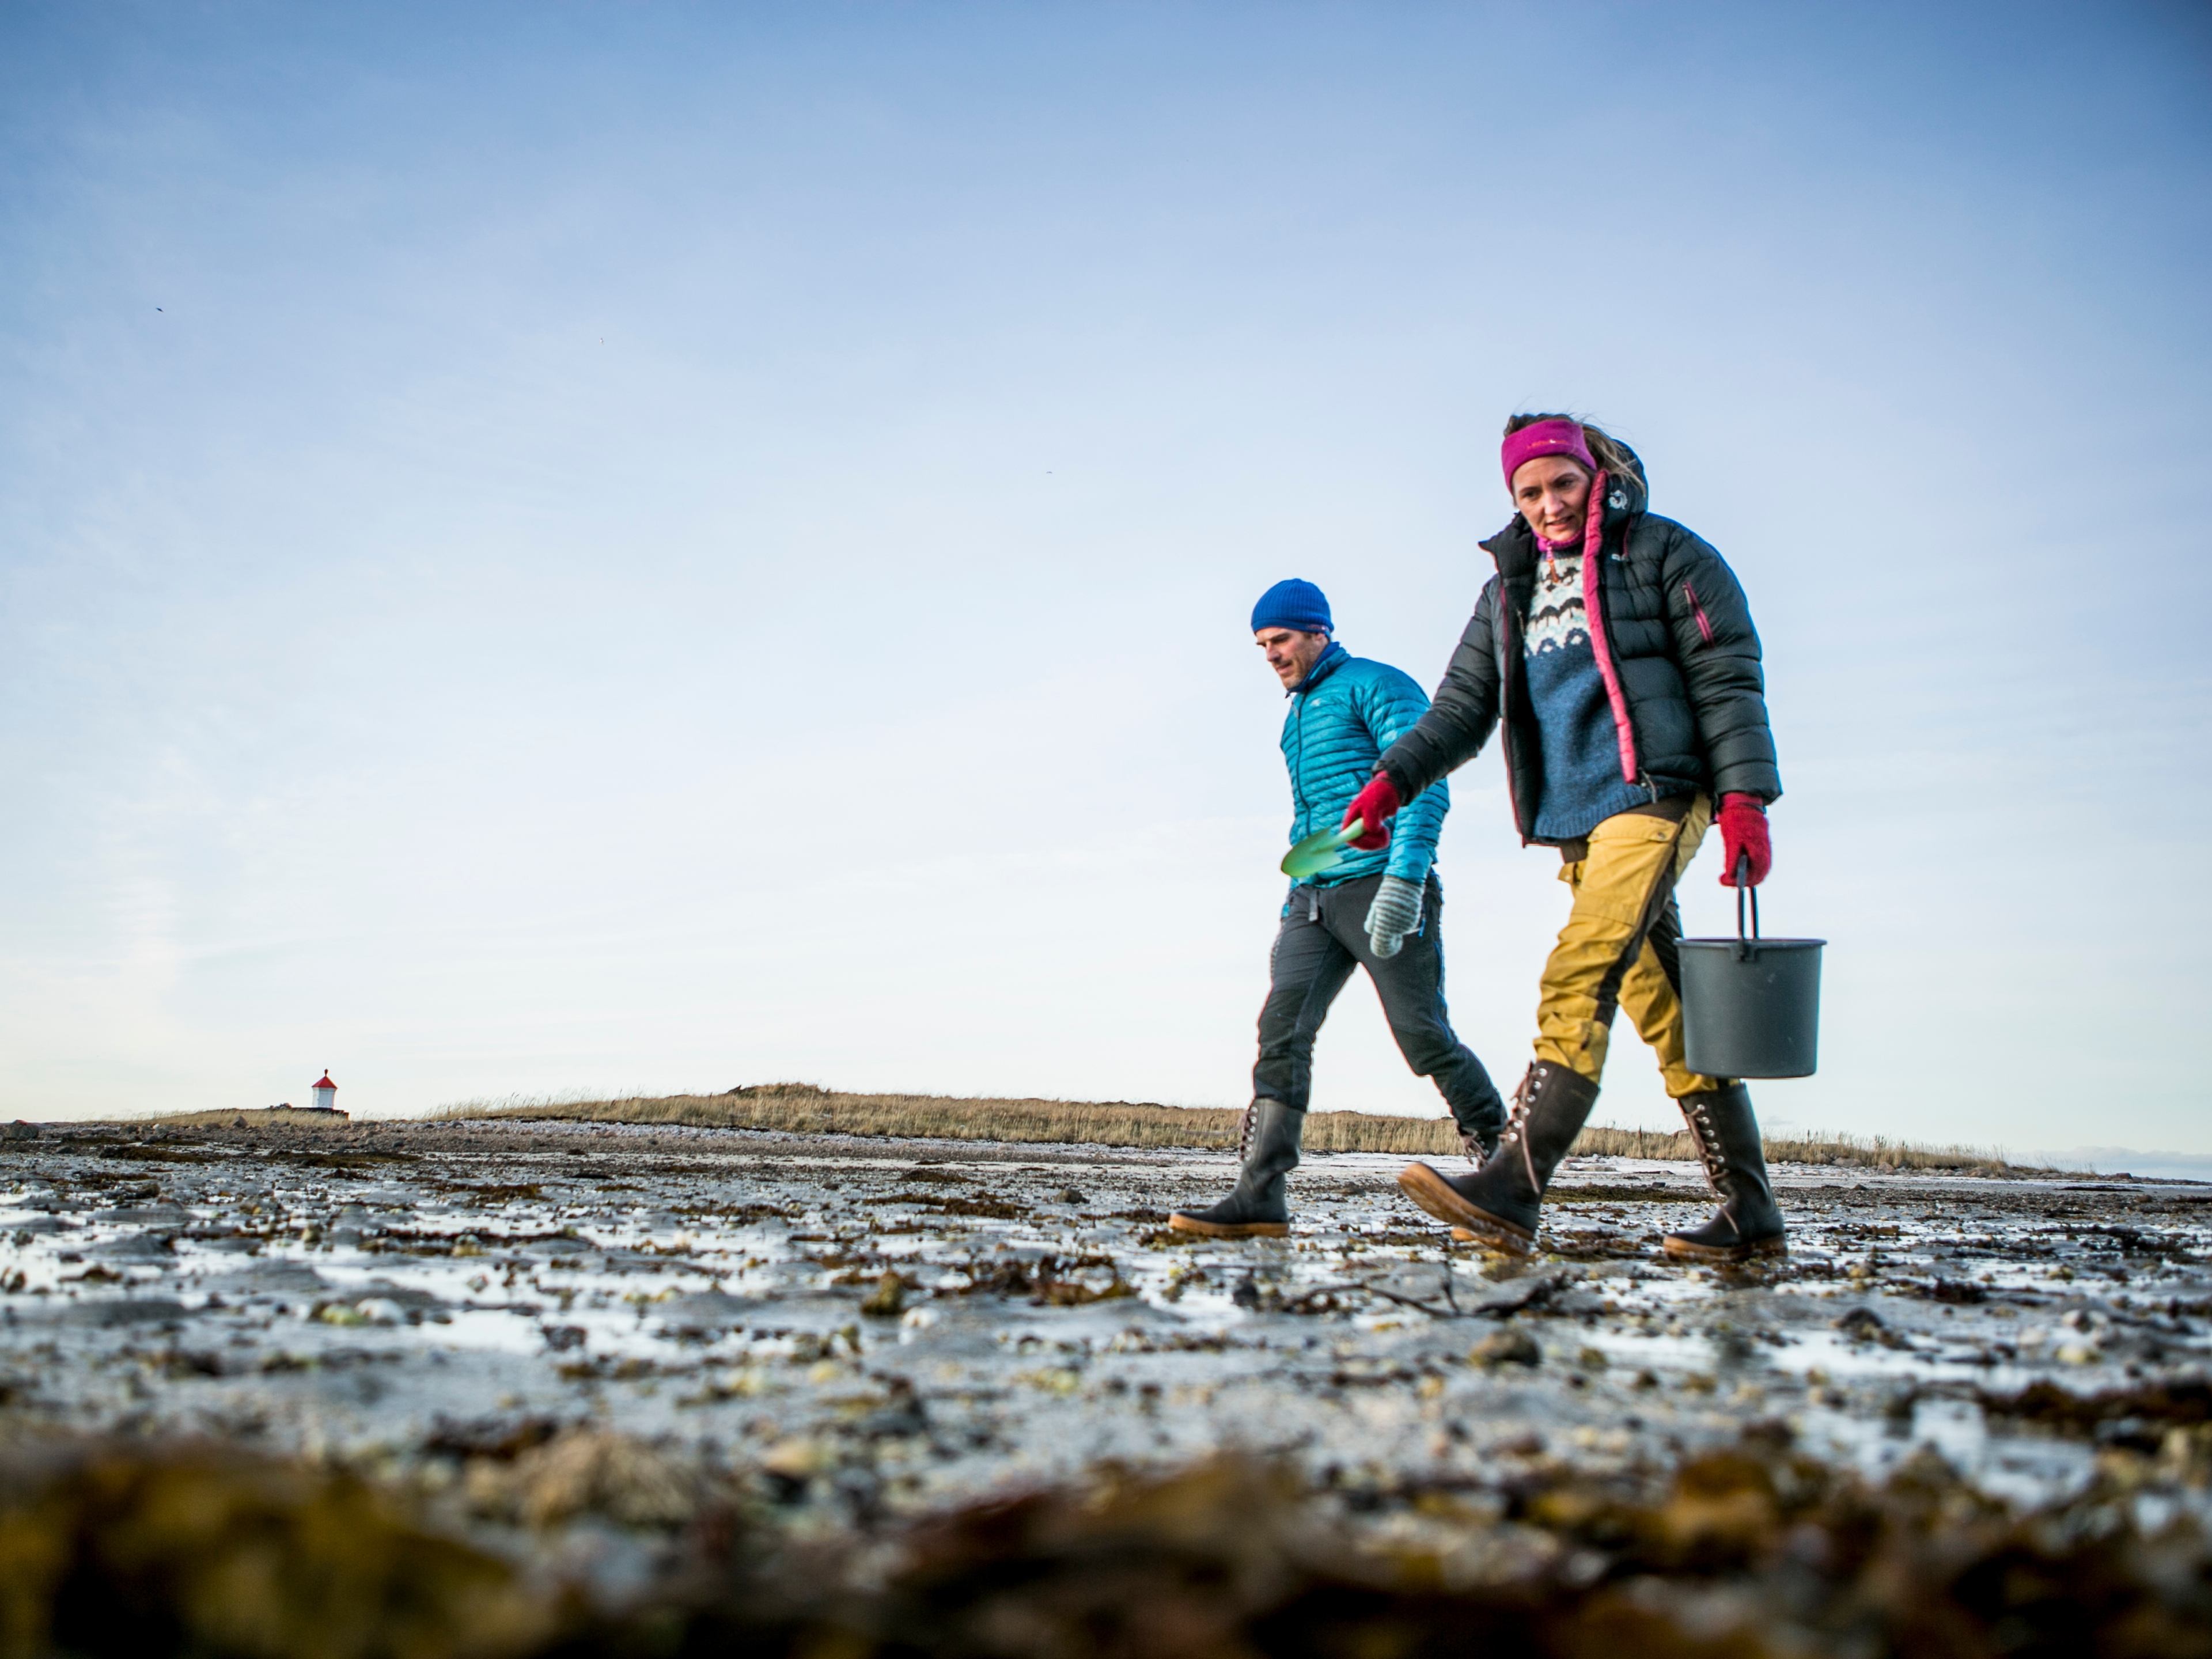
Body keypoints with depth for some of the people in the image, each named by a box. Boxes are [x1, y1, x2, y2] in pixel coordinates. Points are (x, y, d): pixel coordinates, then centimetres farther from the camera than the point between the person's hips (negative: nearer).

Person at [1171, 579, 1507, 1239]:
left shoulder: (1377, 686, -2)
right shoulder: (1298, 715, 24)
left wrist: (1404, 877, -25)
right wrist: (1292, 902, 23)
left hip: (1379, 884, -7)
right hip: (1315, 898, 7)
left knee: (1424, 1038, -5)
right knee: (1282, 1027, -9)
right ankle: (1260, 1196, -14)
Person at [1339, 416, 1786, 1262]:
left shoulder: (1663, 554, 1)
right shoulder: (1510, 589, 19)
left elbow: (1727, 680, -4)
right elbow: (1463, 705, 14)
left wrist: (1743, 799, -14)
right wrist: (1393, 779, -1)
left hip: (1655, 797, -7)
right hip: (1575, 821, 7)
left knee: (1578, 980, -21)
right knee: (1667, 1017, 7)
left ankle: (1511, 1192, -29)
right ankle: (1749, 1215, 14)